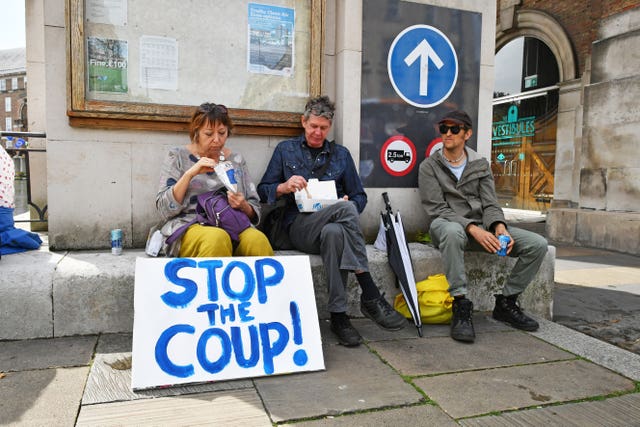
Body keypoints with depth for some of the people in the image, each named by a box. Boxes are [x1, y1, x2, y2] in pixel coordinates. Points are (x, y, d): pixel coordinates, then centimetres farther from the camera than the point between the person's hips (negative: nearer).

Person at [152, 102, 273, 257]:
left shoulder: (236, 159, 16)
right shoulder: (178, 156, 10)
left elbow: (255, 211, 17)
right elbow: (164, 209, 0)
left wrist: (243, 206, -6)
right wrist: (189, 174, -10)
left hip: (234, 227, 2)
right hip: (190, 227, -1)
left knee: (258, 240, -33)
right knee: (217, 239, -36)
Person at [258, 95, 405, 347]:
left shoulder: (341, 154, 20)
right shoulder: (285, 150, 16)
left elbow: (359, 196, 17)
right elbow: (263, 191, 11)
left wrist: (349, 204, -7)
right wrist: (285, 187, -11)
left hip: (334, 225, 2)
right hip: (298, 227, -2)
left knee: (334, 232, -39)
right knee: (344, 209, -35)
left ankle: (338, 316, -35)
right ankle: (370, 297, -36)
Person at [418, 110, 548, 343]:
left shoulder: (481, 164, 14)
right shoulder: (429, 166, 1)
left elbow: (490, 204, 6)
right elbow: (437, 210, -10)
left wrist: (499, 226, -18)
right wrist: (472, 228, -25)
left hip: (480, 227, 5)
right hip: (446, 225, -5)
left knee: (538, 244, -12)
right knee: (453, 232, -43)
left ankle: (506, 302, 4)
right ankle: (461, 307, -33)